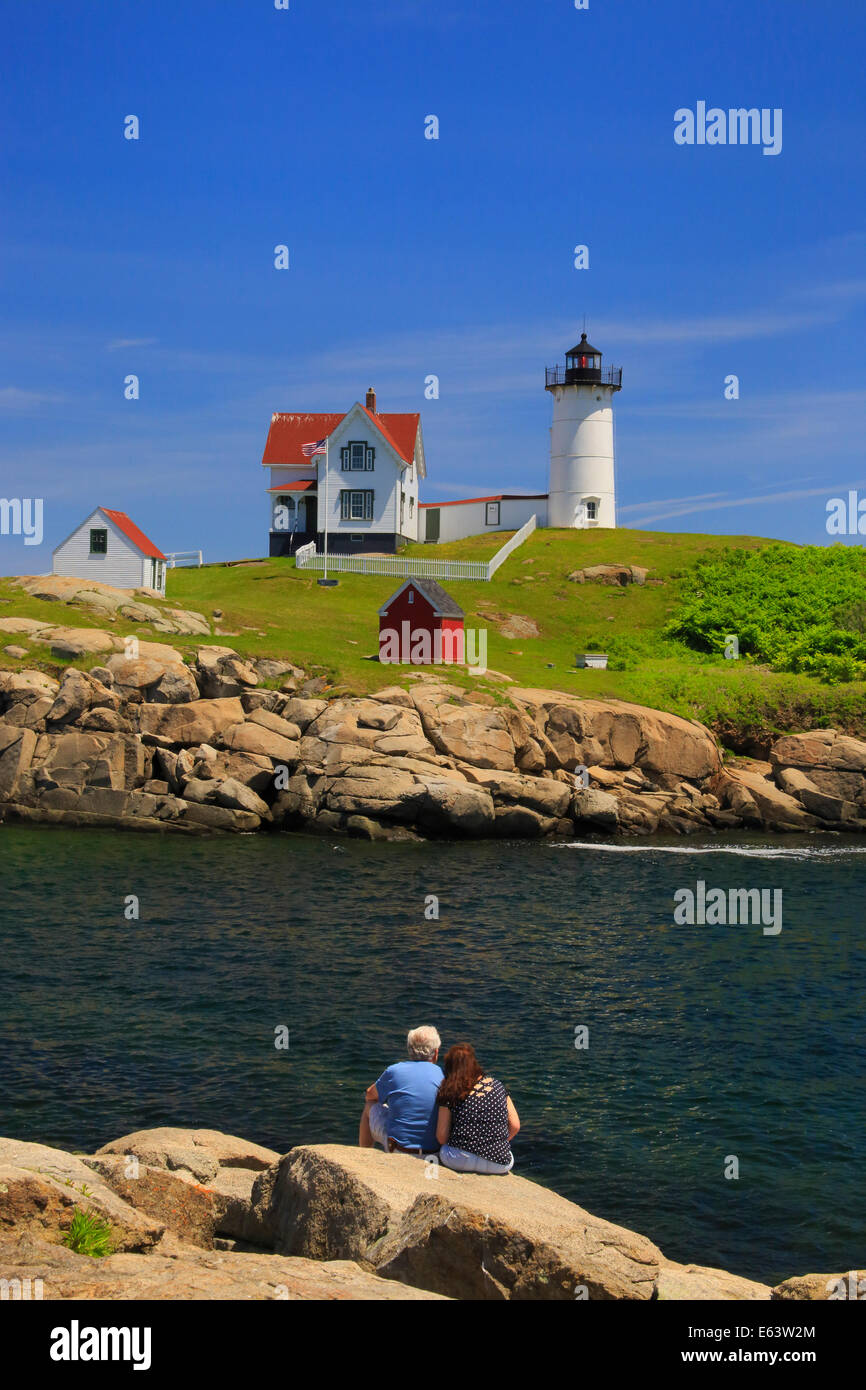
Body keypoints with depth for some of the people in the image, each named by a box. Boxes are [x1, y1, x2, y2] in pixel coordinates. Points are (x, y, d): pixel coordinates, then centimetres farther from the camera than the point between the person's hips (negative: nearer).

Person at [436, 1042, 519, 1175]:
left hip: (460, 1161, -2)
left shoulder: (449, 1094, -1)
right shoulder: (497, 1085, 7)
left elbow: (441, 1137, 0)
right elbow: (515, 1126, 8)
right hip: (499, 1164, 2)